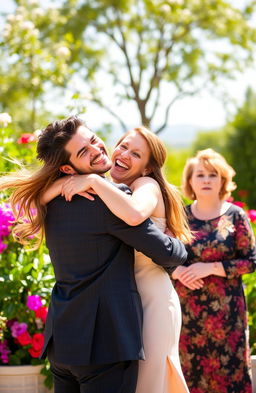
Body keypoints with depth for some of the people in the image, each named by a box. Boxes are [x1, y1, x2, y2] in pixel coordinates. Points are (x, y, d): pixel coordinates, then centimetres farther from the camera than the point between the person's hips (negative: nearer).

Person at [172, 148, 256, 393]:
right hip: (187, 307, 2)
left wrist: (211, 267, -13)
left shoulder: (235, 216, 1)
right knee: (190, 371, 2)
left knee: (227, 369, 0)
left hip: (225, 308, -2)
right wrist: (176, 270, -10)